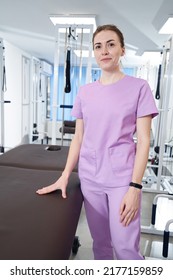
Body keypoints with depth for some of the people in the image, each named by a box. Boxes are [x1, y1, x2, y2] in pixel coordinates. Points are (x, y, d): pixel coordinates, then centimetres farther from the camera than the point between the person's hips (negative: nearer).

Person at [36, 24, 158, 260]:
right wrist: (64, 176, 3)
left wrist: (135, 186, -13)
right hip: (90, 179, 4)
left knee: (125, 247, 0)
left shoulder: (139, 87, -4)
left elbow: (143, 140, -7)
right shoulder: (84, 92, 6)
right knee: (100, 244, 16)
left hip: (122, 179, -3)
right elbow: (78, 138, 9)